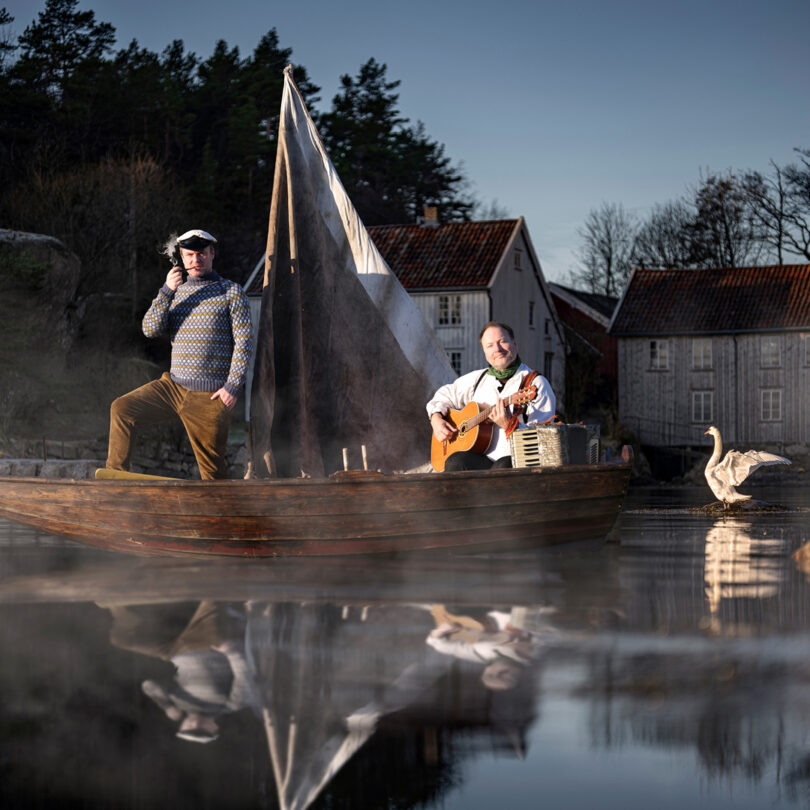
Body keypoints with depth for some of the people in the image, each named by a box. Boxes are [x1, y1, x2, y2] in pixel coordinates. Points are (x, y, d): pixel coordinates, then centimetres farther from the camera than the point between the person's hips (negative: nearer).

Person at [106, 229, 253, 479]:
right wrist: (167, 290, -12)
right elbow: (150, 329, 0)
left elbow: (244, 341, -4)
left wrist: (233, 386, -12)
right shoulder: (176, 293, 14)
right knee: (122, 409, -13)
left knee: (213, 470, -1)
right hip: (173, 386, 4)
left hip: (210, 396, -4)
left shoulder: (231, 292, 1)